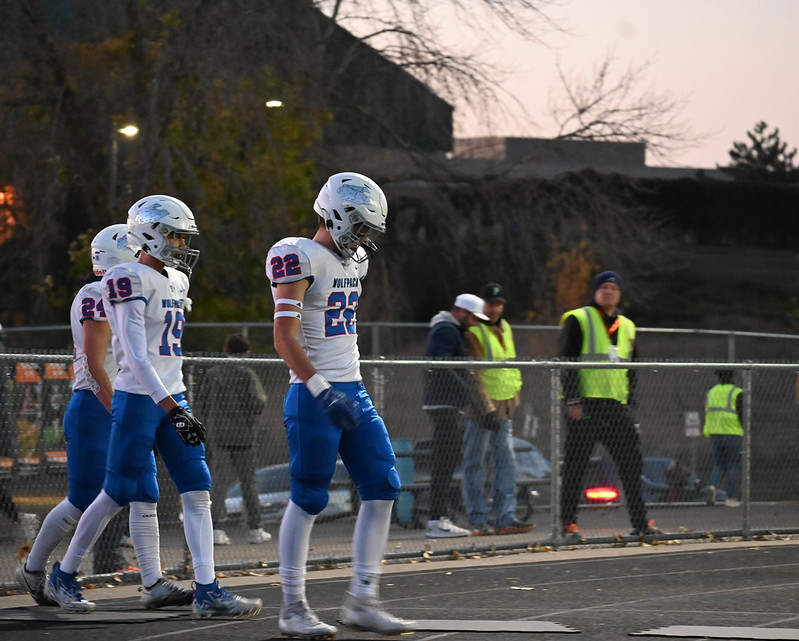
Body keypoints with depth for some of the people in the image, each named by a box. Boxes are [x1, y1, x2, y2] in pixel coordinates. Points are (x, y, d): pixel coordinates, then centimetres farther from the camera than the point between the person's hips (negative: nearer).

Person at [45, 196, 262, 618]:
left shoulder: (177, 282, 12)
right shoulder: (130, 281, -14)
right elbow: (136, 357, -21)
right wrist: (173, 410, -27)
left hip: (171, 398, 8)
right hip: (137, 399, -8)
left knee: (197, 492, -2)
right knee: (118, 495, -1)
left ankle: (207, 592, -6)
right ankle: (62, 578, 16)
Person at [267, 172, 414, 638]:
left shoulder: (352, 261, 14)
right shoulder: (301, 259, -14)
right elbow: (285, 339, -21)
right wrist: (323, 391, -28)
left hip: (353, 393, 9)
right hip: (314, 396, -8)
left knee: (382, 489, 3)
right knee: (309, 500, -3)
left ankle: (363, 601, 7)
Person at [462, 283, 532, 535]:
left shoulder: (505, 329, 15)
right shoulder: (474, 332, -11)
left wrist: (514, 397, 20)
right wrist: (486, 404, -24)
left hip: (505, 405, 8)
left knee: (506, 460, 4)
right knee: (475, 462, -2)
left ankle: (506, 517, 6)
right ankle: (478, 520, 1)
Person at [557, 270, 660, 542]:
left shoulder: (627, 327, 20)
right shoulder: (578, 320, 1)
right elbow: (566, 361, -6)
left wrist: (629, 398, 13)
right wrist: (572, 399, -15)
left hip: (617, 407, 6)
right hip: (585, 404, -6)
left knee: (632, 463, 3)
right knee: (575, 464, -4)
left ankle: (640, 522, 8)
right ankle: (568, 523, 1)